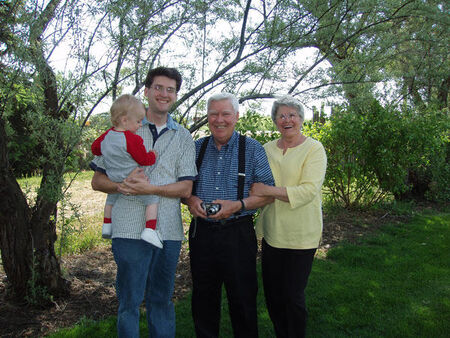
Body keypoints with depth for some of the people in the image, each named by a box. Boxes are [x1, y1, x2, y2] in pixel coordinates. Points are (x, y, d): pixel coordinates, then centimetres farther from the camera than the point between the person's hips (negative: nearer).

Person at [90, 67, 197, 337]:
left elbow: (185, 188, 1)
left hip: (168, 229, 2)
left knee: (161, 299, 13)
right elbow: (97, 180, 5)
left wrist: (150, 188, -15)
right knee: (129, 300, 4)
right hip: (130, 227, -1)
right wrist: (122, 185, -16)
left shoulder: (183, 138, 10)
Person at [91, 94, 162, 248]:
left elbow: (94, 148, 16)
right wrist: (153, 154, 2)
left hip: (113, 181, 7)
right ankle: (150, 230, -8)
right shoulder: (133, 139, -23)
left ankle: (107, 225, 41)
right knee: (152, 200, 3)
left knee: (111, 199, 34)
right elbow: (144, 160, -16)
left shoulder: (107, 135, 0)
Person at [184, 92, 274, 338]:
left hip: (238, 234, -3)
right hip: (201, 232, 3)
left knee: (242, 299, 7)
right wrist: (189, 199, -8)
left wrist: (238, 205, -18)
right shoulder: (196, 148, 8)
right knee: (203, 298, 16)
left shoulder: (253, 149, -1)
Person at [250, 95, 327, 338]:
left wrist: (267, 190, -24)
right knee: (272, 295, 14)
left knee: (293, 297, 5)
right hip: (271, 234, 5)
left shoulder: (314, 149, -7)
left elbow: (309, 190, -19)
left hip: (300, 237, -5)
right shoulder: (267, 149, 9)